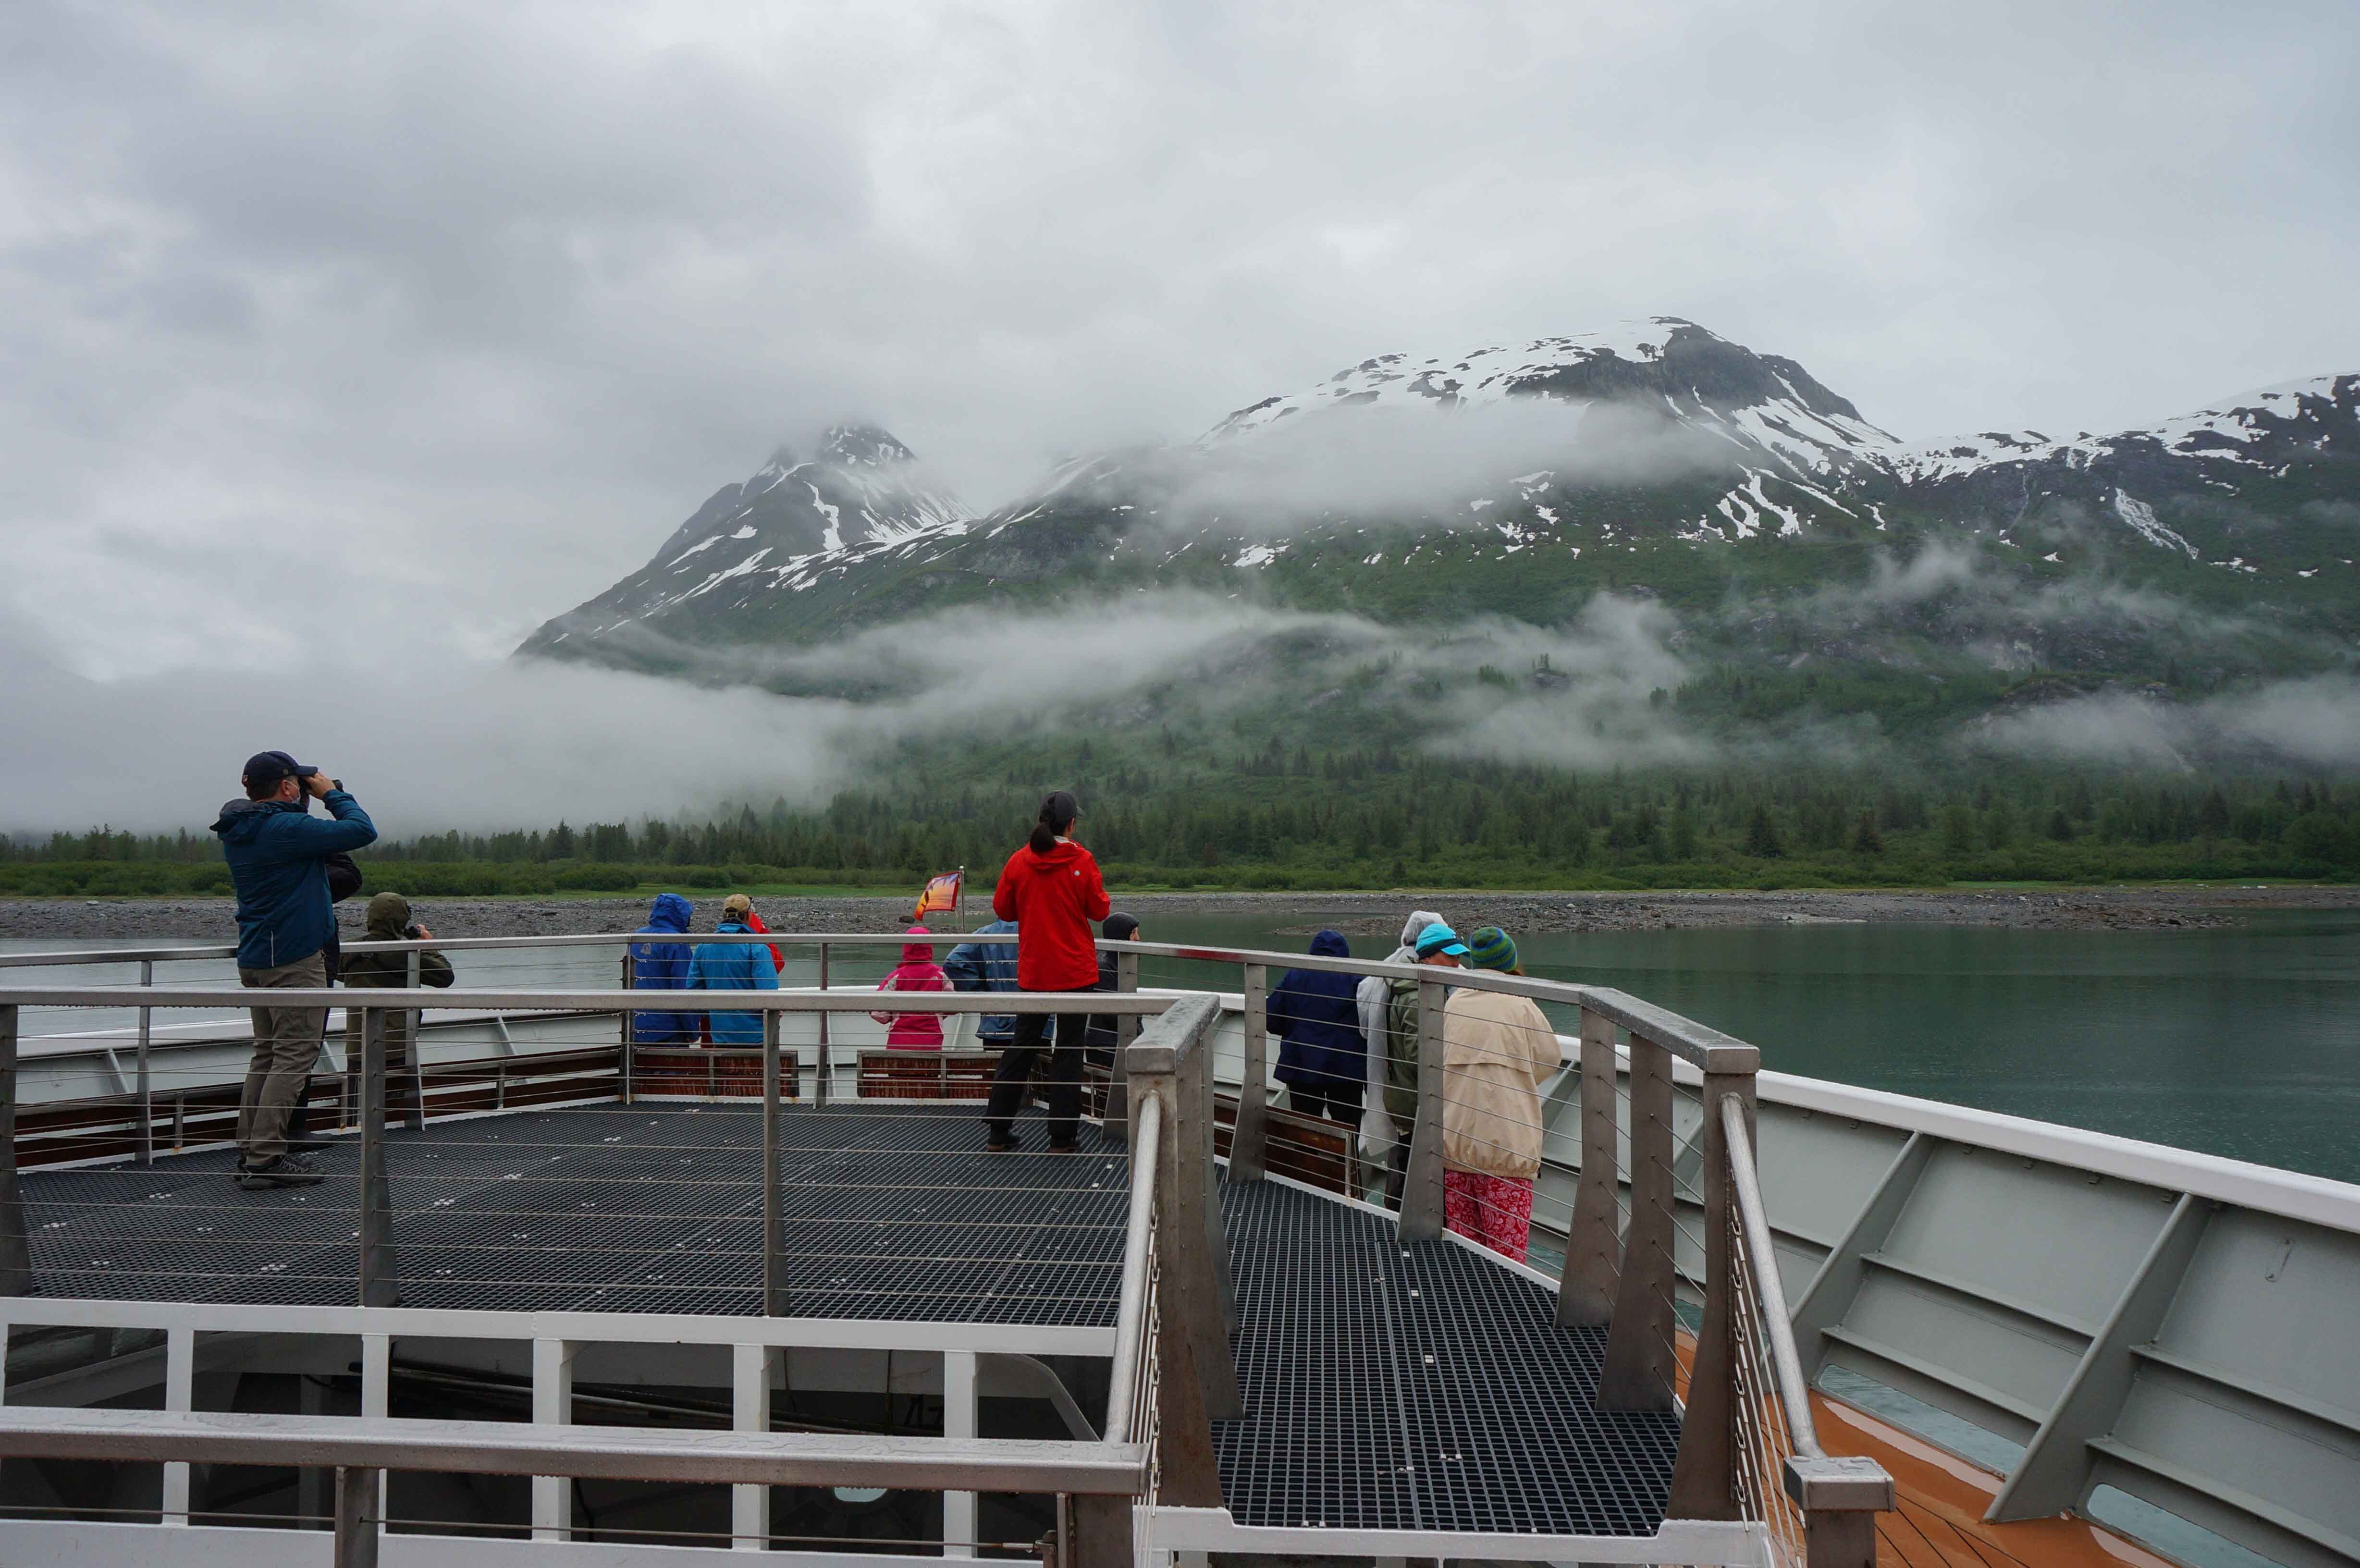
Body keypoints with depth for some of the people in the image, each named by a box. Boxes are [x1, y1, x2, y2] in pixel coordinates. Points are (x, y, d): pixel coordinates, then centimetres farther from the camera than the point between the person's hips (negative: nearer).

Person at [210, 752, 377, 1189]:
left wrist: (302, 805, 11)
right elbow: (362, 830, -19)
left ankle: (250, 1151, 18)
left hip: (255, 958, 10)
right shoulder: (285, 828, -19)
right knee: (295, 1055, -6)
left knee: (268, 1054, 16)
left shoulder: (238, 833, 9)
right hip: (294, 957, -9)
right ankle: (265, 1160, -8)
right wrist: (332, 792, -5)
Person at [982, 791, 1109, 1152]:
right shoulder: (1082, 860, -9)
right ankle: (1062, 1137, 4)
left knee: (1022, 1045, 14)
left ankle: (997, 1131, 15)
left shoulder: (1019, 861, -2)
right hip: (1075, 971, -3)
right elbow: (1100, 910, -3)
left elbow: (1002, 909, 6)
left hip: (1033, 971, 3)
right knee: (1068, 1050, 3)